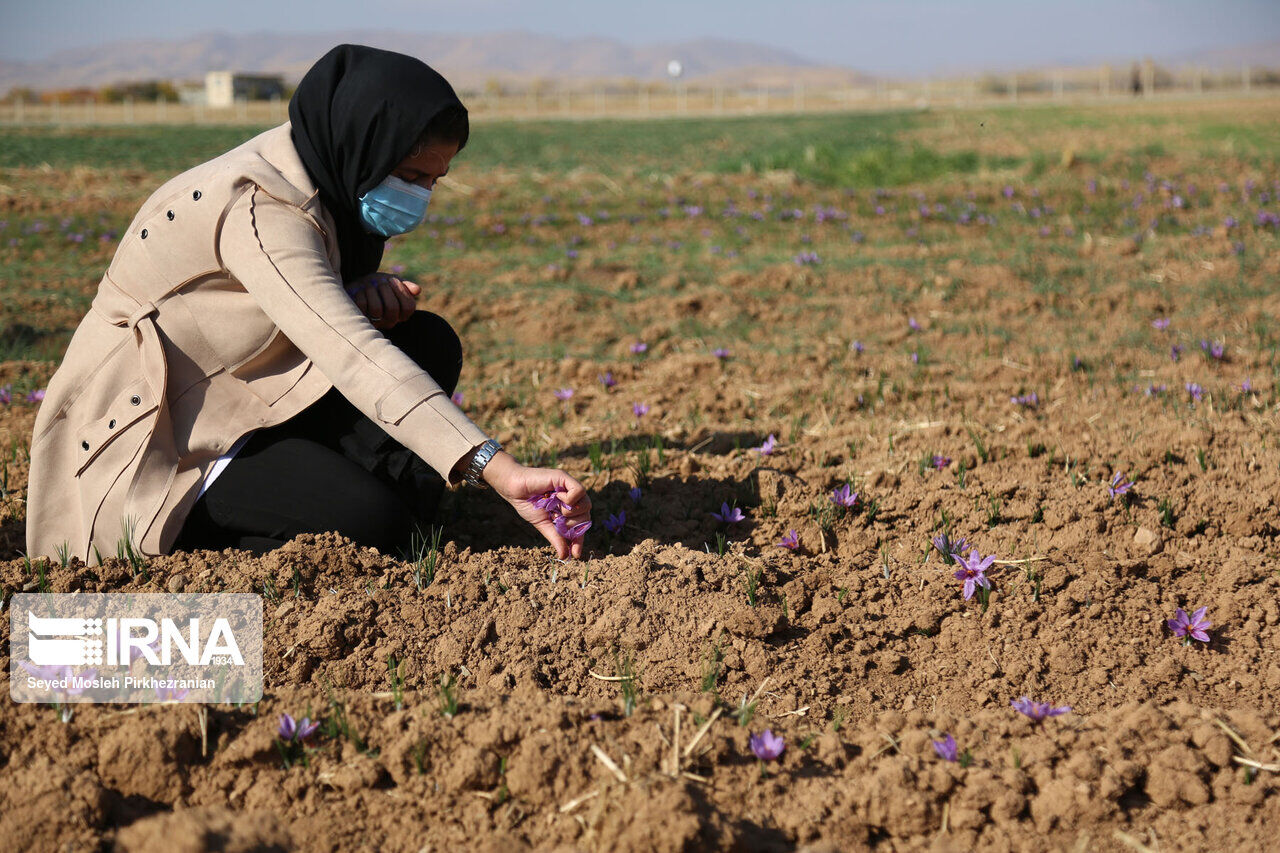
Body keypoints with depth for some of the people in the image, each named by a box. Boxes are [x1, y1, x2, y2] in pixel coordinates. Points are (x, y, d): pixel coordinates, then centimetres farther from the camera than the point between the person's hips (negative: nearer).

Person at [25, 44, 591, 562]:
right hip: (150, 449, -9)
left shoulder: (323, 178, 2)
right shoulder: (258, 209, -27)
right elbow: (353, 359, -40)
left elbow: (330, 329, 14)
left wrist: (369, 293, -13)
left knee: (430, 343, -5)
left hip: (233, 403, 9)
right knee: (370, 523, -29)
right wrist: (500, 470, -48)